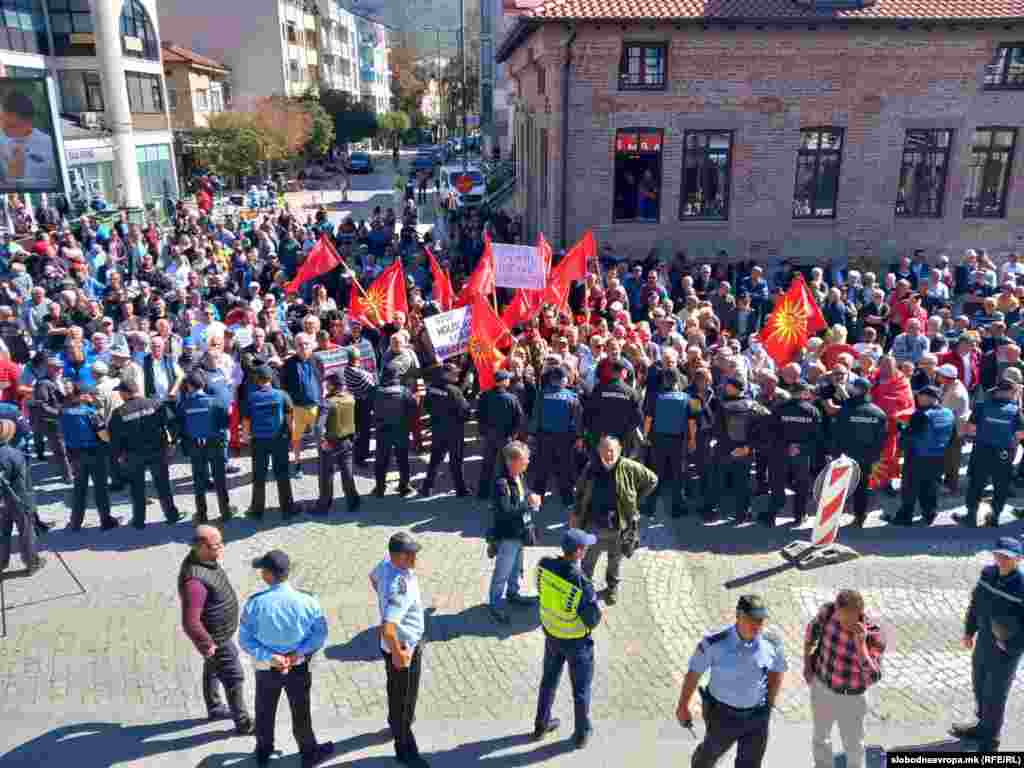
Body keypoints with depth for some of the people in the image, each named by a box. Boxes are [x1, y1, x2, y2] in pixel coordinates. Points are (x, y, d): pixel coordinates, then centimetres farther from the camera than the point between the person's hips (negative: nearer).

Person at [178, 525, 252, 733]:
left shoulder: (204, 559, -9)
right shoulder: (195, 580, -38)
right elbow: (190, 622, -34)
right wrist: (206, 644, -23)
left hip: (218, 632, 9)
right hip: (216, 638, -9)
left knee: (212, 670, 28)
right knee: (234, 678, 6)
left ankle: (214, 708, 50)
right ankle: (243, 723, 24)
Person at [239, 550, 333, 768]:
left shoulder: (255, 603, -22)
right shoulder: (307, 601, -20)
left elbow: (245, 640, -16)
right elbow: (320, 635, -13)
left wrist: (268, 657, -17)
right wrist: (298, 653, -13)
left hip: (266, 668, 0)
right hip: (299, 668, 0)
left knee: (265, 712, 25)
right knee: (300, 712, 20)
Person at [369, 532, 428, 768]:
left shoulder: (388, 563, -11)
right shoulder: (399, 588, -39)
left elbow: (373, 577, 12)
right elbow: (387, 629, -43)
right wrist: (397, 653, -26)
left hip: (408, 641, 9)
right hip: (404, 647, -9)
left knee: (399, 693, 33)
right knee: (404, 698, 13)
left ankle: (396, 723, 58)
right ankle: (405, 748, 34)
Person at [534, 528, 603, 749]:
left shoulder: (544, 564, -21)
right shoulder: (583, 585, -37)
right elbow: (593, 621, -23)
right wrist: (593, 601, -4)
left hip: (551, 633, 5)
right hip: (576, 641, -5)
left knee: (549, 680, 26)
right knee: (581, 687, 20)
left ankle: (542, 725, 44)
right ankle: (582, 734, 40)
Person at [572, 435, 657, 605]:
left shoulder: (629, 468, -14)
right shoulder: (590, 468, -9)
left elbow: (652, 480, -1)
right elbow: (580, 493, 5)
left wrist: (635, 501, -2)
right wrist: (575, 514, 4)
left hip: (619, 527, 0)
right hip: (593, 526, 1)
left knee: (615, 561, 21)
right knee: (588, 560, 16)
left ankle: (612, 588, 45)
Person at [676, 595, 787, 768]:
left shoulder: (771, 642, -18)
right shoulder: (714, 642, -26)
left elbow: (777, 670, 3)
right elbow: (694, 671, -12)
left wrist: (769, 707, 6)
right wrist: (682, 706, -2)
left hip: (756, 716, 1)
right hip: (723, 714, -1)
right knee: (712, 751, 26)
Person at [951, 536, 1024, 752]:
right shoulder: (988, 573, -7)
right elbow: (976, 601, 8)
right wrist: (969, 630, 12)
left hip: (1005, 651, -6)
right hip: (983, 642, 6)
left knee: (995, 696, 11)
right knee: (979, 687, 25)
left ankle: (990, 740, 32)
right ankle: (982, 725, 49)